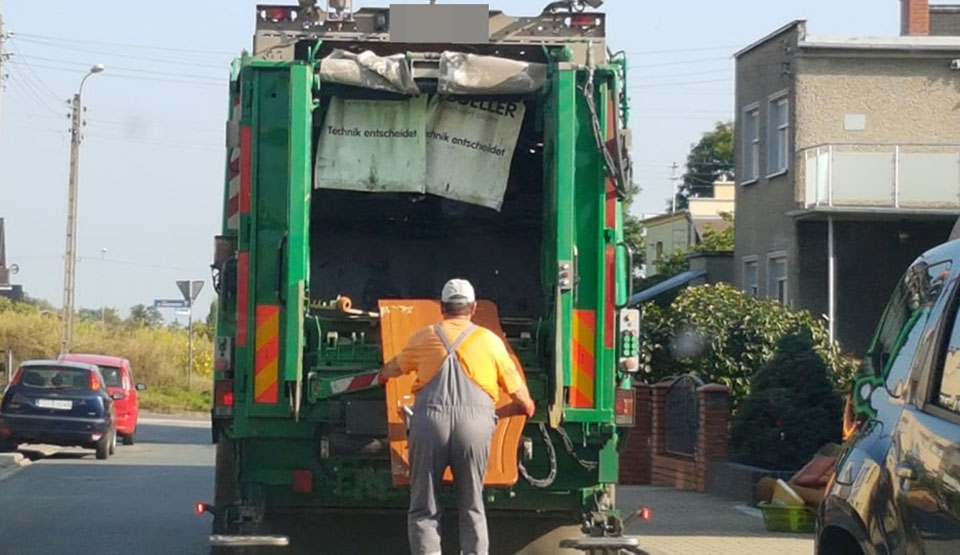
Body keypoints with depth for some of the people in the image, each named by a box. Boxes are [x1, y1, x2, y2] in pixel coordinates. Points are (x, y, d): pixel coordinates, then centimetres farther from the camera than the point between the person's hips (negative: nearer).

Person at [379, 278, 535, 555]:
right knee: (472, 508, 10)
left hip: (430, 418, 0)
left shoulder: (424, 337, 18)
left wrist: (382, 374, 62)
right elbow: (518, 392, 23)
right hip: (475, 421, 0)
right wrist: (528, 407, 46)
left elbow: (394, 368, 38)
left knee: (423, 509, 4)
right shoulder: (490, 340, 16)